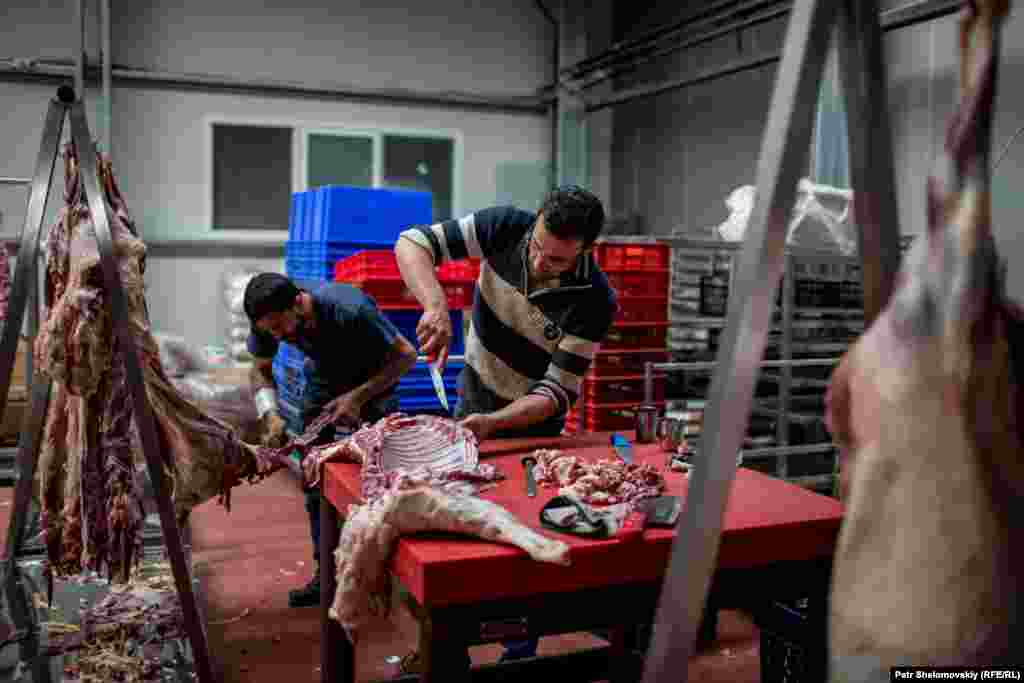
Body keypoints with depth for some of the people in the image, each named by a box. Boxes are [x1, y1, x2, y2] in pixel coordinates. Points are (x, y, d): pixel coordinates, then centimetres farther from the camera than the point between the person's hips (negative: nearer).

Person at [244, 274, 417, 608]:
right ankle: (326, 571, 11)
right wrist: (270, 415, -22)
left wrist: (358, 397, -33)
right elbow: (260, 371, -4)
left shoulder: (349, 309, -38)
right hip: (323, 379, 5)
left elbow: (406, 355, -28)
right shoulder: (267, 321, -22)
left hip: (374, 378, -4)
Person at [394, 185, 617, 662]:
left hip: (532, 426, -3)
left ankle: (520, 654, 24)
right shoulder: (506, 228, -21)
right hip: (472, 402, 3)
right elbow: (412, 242, -22)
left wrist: (493, 423, -40)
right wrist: (436, 306, -40)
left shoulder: (594, 302, -26)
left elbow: (556, 392, -24)